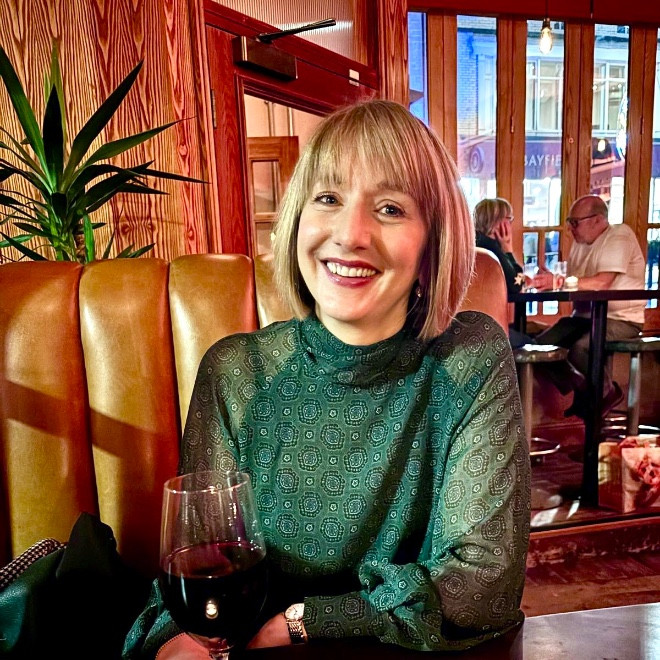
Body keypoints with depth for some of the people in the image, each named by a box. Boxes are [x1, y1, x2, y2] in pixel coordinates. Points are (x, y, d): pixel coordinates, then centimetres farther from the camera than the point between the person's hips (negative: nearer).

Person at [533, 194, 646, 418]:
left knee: (579, 349, -32)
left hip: (620, 319, -8)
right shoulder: (579, 243, 13)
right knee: (542, 344, -11)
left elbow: (602, 282, -27)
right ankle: (582, 391, 9)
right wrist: (548, 281, -14)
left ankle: (608, 392, 0)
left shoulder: (620, 236, -12)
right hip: (584, 315, 8)